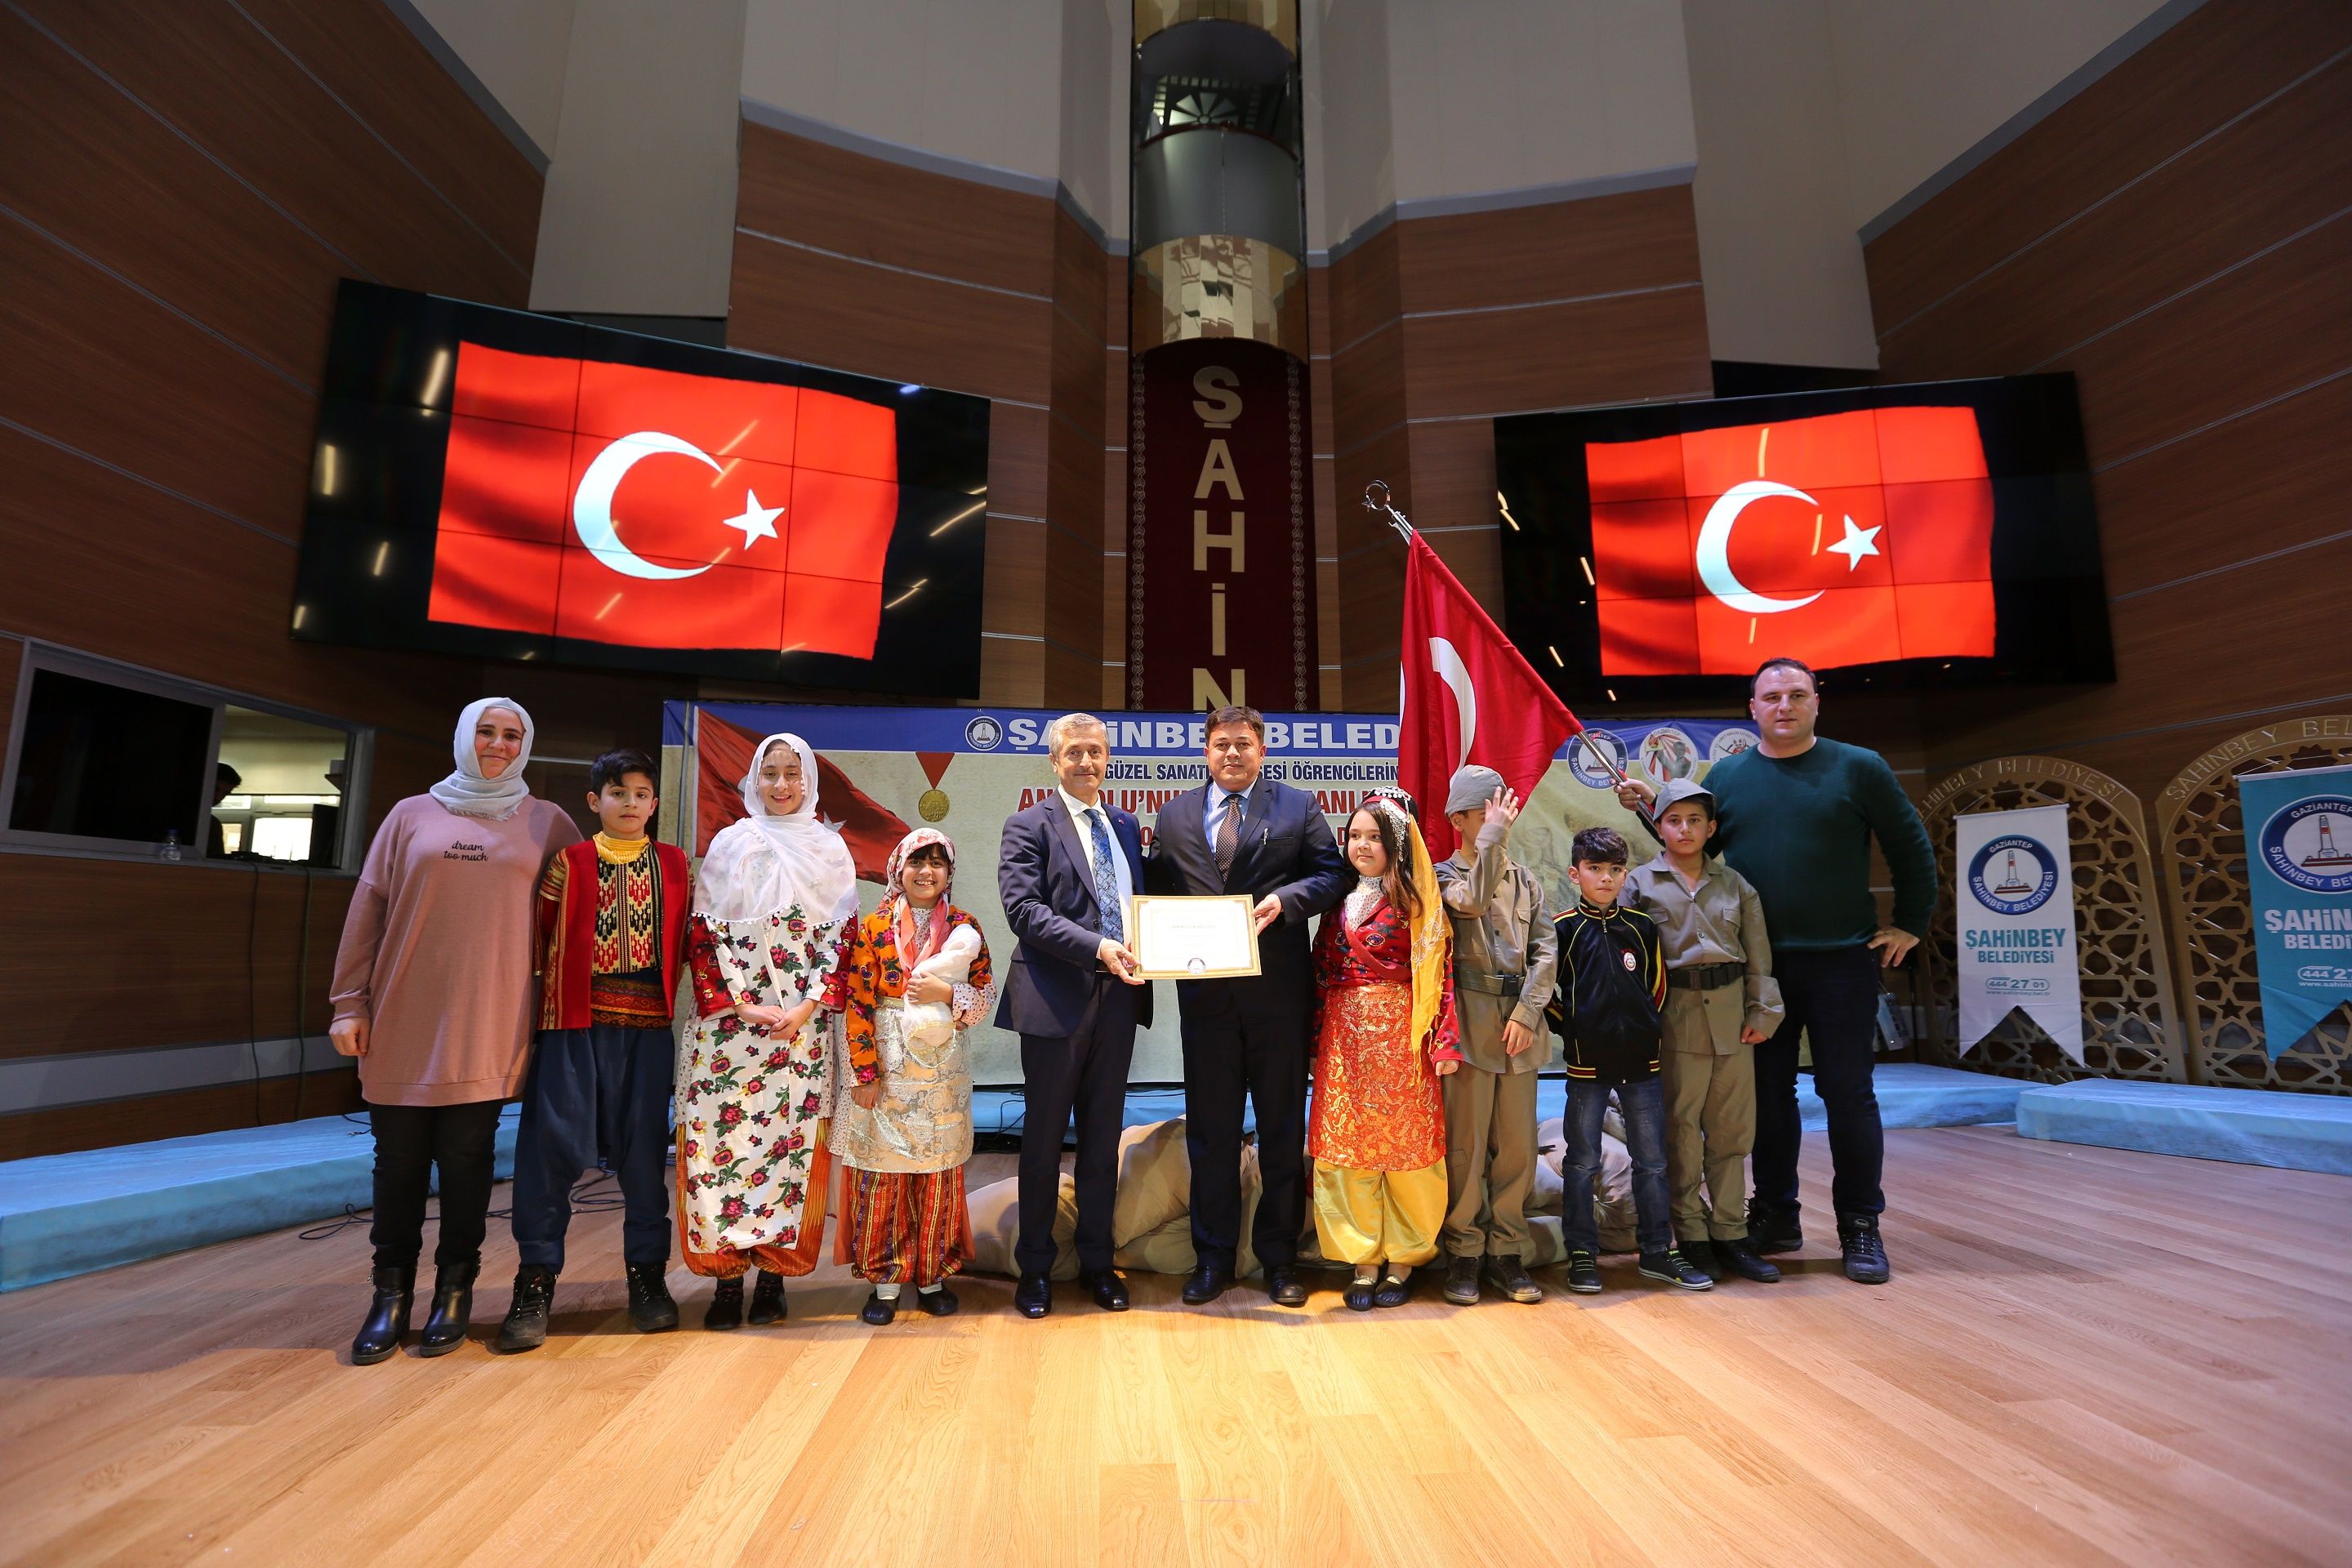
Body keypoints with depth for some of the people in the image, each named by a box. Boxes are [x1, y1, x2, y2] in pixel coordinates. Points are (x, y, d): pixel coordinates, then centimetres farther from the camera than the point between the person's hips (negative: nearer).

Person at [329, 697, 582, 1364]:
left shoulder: (546, 822, 7)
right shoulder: (412, 815, 9)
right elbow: (367, 909, 7)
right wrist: (349, 1002, 2)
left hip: (488, 1025, -1)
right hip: (403, 1021, 1)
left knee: (465, 1161, 4)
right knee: (399, 1163, 6)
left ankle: (454, 1291, 18)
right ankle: (391, 1294, 19)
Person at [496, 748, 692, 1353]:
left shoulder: (674, 865, 8)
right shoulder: (569, 863, 3)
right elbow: (538, 939, 3)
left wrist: (678, 995, 5)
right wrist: (539, 1001, 1)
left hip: (649, 1023, 2)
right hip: (576, 1019, -1)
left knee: (644, 1147, 8)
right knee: (554, 1143, -2)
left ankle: (647, 1274, 21)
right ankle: (536, 1282, 12)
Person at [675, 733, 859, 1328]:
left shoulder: (830, 849, 7)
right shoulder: (730, 844, 6)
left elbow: (843, 938, 4)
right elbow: (703, 935, 2)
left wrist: (807, 1007, -8)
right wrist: (742, 1007, -9)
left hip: (804, 1025, 0)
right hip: (730, 1020, 0)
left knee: (791, 1141, 0)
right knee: (721, 1139, -2)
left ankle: (773, 1276, 11)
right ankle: (727, 1277, 8)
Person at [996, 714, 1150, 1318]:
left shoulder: (1125, 825, 14)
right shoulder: (1029, 826, -4)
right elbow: (1023, 910, -15)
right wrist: (1097, 948, -23)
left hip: (1117, 997, 5)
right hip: (1057, 999, -5)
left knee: (1103, 1138, 14)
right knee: (1043, 1139, 8)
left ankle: (1097, 1263, 28)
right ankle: (1034, 1268, 23)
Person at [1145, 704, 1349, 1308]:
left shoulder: (1299, 807, 4)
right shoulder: (1174, 815, 11)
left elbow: (1332, 874, 0)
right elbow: (1157, 889, 10)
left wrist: (1284, 900, -17)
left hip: (1278, 991, -1)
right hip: (1204, 992, 2)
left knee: (1282, 1127, 9)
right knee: (1210, 1128, 10)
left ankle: (1280, 1256, 24)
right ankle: (1213, 1257, 25)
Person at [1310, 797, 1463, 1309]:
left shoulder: (1418, 900, -2)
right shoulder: (1340, 901, 10)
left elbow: (1440, 970, -7)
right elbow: (1321, 972, 11)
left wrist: (1443, 1042, -14)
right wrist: (1316, 1044, 8)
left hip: (1400, 1036, -3)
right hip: (1344, 1038, 4)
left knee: (1403, 1145, 4)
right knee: (1347, 1145, 4)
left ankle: (1402, 1261, 19)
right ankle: (1364, 1261, 17)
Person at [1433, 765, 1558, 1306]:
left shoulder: (1525, 879, 14)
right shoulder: (1442, 875, 2)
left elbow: (1546, 949, 5)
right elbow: (1473, 900, -21)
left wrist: (1526, 1012, -6)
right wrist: (1494, 836, -15)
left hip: (1519, 1022, 4)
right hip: (1470, 1020, -4)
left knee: (1517, 1145, 7)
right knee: (1466, 1145, 1)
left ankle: (1507, 1251, 19)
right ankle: (1464, 1253, 13)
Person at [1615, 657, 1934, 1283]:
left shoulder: (1858, 767, 0)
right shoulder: (1726, 775, 6)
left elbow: (1911, 847, 6)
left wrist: (1909, 924, 3)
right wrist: (1652, 809, -4)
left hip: (1842, 959, -2)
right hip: (1757, 964, 2)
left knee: (1847, 1091, 3)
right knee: (1768, 1091, 10)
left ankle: (1860, 1225, 17)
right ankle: (1776, 1216, 23)